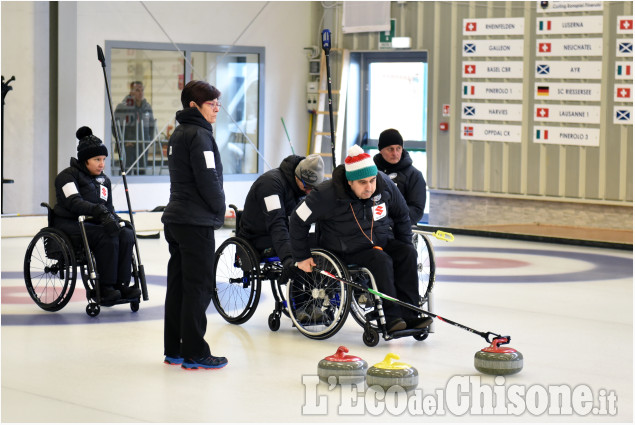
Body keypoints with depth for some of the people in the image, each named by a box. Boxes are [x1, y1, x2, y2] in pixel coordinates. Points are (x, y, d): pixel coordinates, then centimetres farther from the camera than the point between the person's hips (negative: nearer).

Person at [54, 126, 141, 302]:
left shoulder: (104, 180, 18)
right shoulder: (67, 176, -6)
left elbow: (108, 208, 18)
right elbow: (74, 203, -21)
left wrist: (114, 219, -6)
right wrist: (99, 211, -35)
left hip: (93, 224, 7)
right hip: (70, 224, -7)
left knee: (126, 234, -20)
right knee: (107, 237, -32)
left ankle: (122, 285, -21)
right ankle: (105, 287, -27)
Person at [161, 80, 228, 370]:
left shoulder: (179, 134, 16)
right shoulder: (199, 134, -14)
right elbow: (208, 178, -19)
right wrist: (220, 210, -3)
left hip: (176, 218, 10)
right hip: (196, 222, -10)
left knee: (178, 285, 12)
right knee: (198, 287, -5)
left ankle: (173, 350, 17)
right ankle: (194, 354, -3)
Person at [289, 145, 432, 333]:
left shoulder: (384, 184, -10)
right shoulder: (327, 195, -24)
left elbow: (401, 215, 8)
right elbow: (297, 221, -13)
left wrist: (405, 246, 6)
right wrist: (302, 257, -10)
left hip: (382, 242, 5)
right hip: (347, 252, -5)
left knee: (407, 253, -21)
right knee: (381, 261, -30)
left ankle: (408, 314, -21)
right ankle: (391, 318, -28)